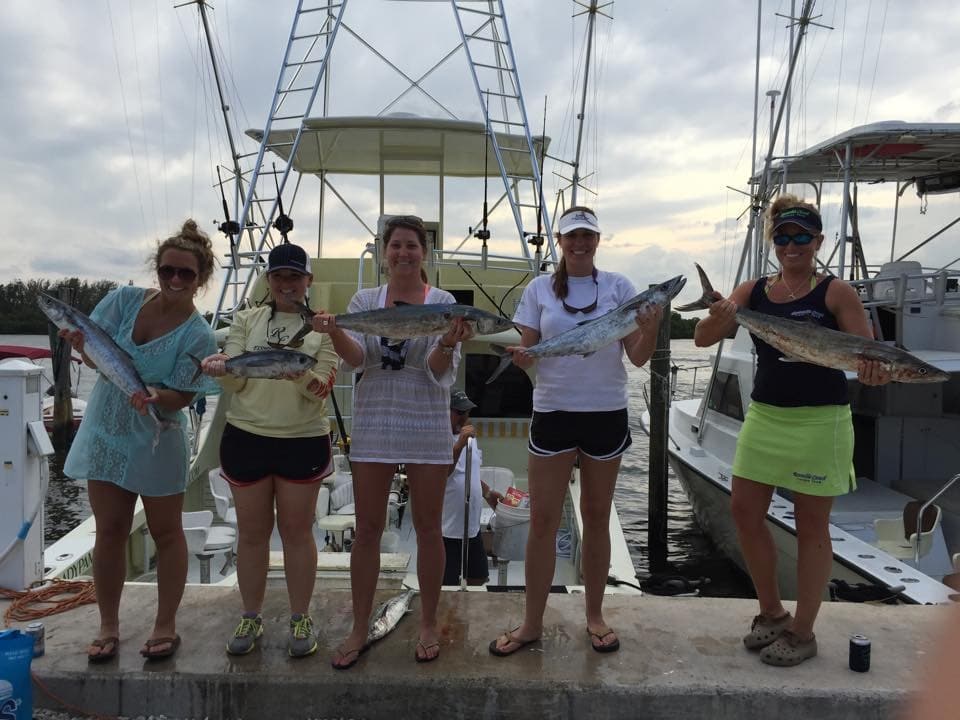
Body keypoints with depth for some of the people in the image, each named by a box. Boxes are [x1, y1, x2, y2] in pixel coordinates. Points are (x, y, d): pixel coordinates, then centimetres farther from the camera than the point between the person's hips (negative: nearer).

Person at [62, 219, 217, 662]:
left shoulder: (198, 335, -15)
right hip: (105, 432, 4)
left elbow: (181, 397, -17)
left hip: (157, 441, -3)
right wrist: (84, 346, -29)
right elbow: (96, 355, -7)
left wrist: (154, 397, -37)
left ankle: (166, 626, 23)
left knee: (166, 533, 8)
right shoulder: (124, 299, -5)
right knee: (109, 531, 11)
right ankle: (108, 627, 26)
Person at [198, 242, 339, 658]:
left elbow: (322, 388, -8)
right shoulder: (247, 320, 7)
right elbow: (236, 382, -2)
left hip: (303, 440, -1)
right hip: (246, 436, 2)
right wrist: (222, 369, -25)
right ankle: (251, 618, 27)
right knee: (251, 531, 11)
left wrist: (297, 370, -29)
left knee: (297, 530, 7)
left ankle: (301, 619, 22)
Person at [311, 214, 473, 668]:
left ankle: (428, 625, 25)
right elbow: (356, 358, -7)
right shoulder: (364, 301, 7)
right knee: (367, 529, 7)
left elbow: (439, 371, -9)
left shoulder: (443, 302, 0)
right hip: (374, 425, 2)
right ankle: (359, 630, 21)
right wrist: (334, 332, -27)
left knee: (428, 528, 8)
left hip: (427, 427, -1)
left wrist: (448, 344, -30)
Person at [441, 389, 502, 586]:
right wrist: (460, 444, -33)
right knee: (448, 587, 2)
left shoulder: (470, 438, 12)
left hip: (472, 527, 8)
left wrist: (487, 492, 14)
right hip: (447, 530, -8)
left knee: (478, 578, 18)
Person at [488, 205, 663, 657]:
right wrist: (519, 357, -21)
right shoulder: (539, 289, 3)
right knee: (542, 521, 2)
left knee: (597, 517, 12)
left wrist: (650, 330, -21)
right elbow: (527, 354, 2)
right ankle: (532, 623, 16)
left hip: (606, 413, 0)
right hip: (553, 413, 0)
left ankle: (595, 616, 27)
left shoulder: (618, 286, 2)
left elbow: (638, 358, -1)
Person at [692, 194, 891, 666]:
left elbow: (869, 354, -11)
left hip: (820, 421, -5)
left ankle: (802, 633, 21)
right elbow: (703, 339, -3)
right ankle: (772, 613, 27)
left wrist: (872, 370, -34)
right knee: (744, 510, 7)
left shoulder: (836, 293, -6)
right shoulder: (753, 291, 4)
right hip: (763, 416, 5)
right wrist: (717, 318, -25)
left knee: (811, 525, 6)